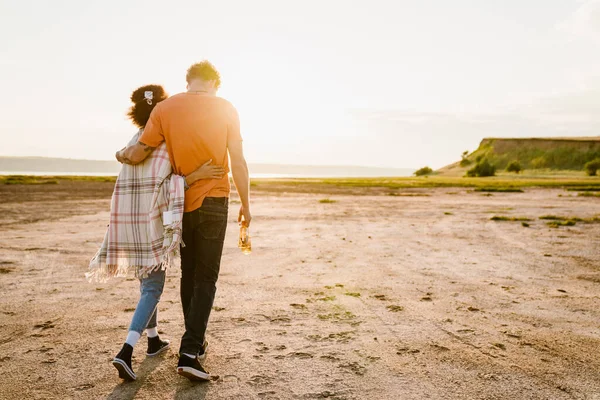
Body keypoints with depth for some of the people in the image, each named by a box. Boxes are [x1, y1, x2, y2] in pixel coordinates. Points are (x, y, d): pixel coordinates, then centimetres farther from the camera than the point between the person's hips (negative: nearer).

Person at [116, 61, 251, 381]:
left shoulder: (165, 108, -1)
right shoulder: (225, 109, -3)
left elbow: (137, 155, -4)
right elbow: (238, 162, -5)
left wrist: (122, 154, 19)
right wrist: (245, 205, 3)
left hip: (181, 203, 2)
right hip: (213, 201, -2)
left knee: (188, 274, 17)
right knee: (206, 278, 3)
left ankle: (196, 343, 27)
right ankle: (189, 352, -6)